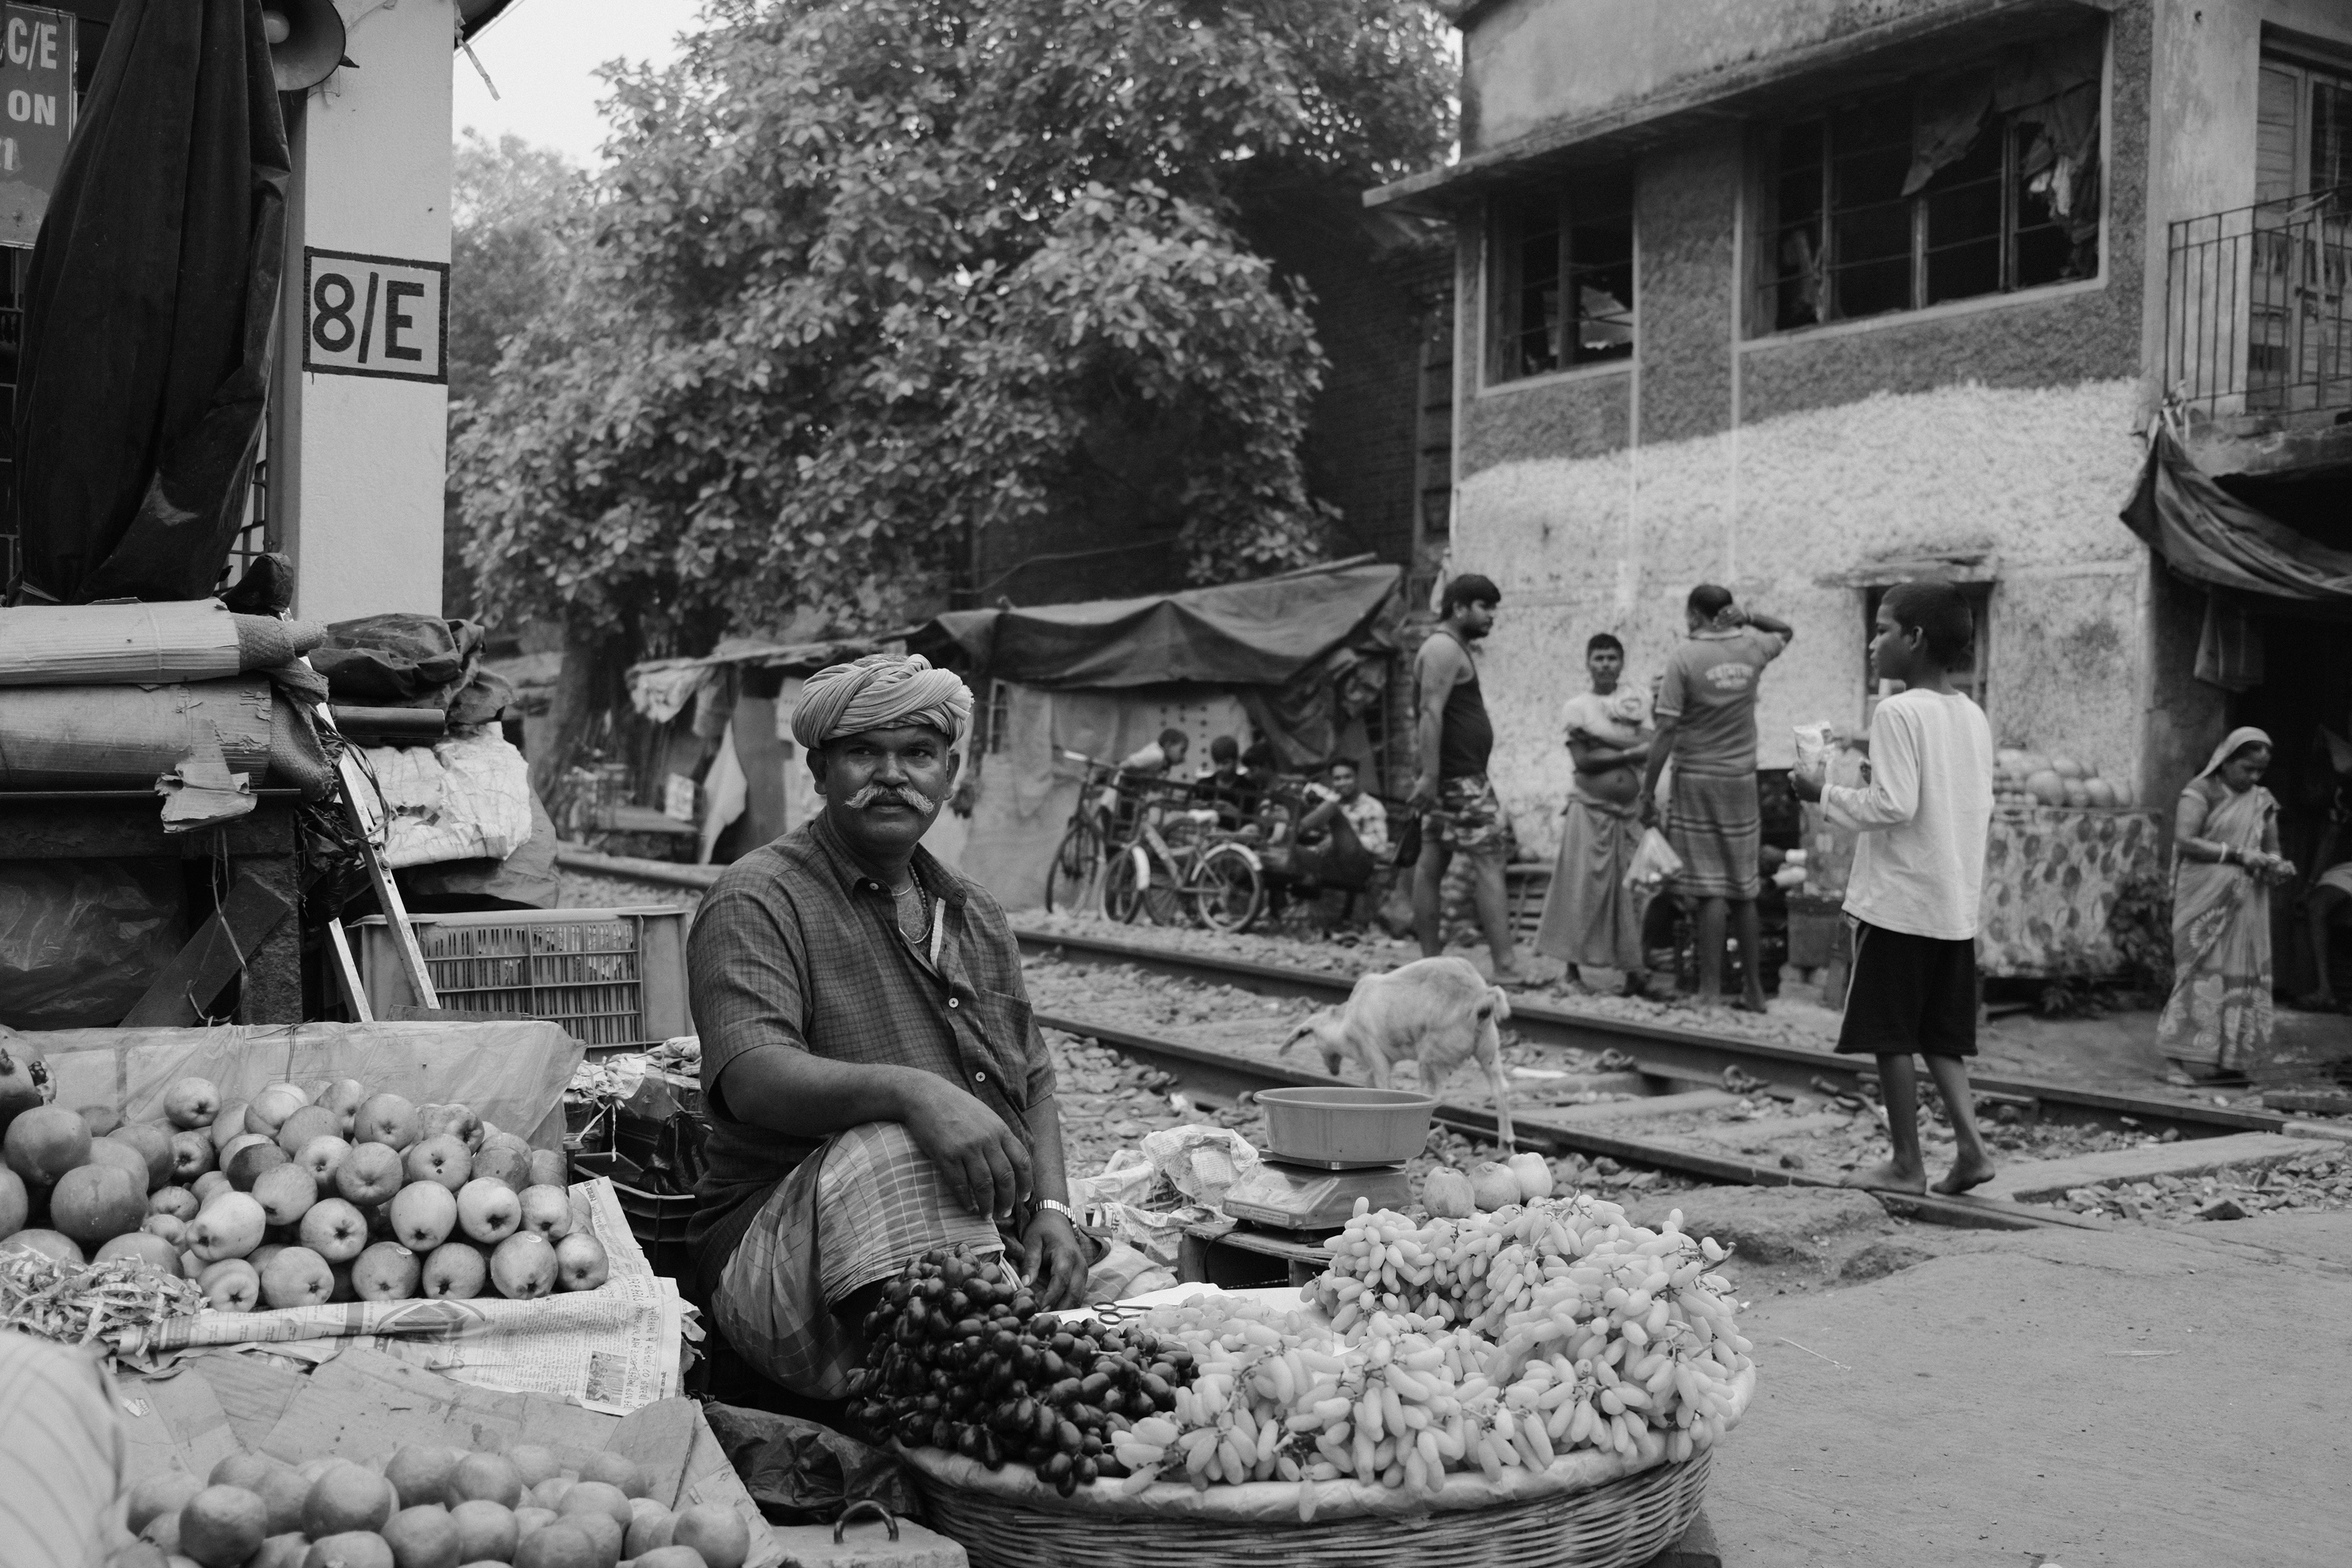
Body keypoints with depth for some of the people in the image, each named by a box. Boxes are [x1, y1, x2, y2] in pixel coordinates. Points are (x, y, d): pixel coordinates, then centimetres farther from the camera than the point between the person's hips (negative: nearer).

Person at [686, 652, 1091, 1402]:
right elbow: (753, 1078, -19)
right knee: (893, 1152, -39)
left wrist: (1052, 1208, 3)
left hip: (987, 1242, 6)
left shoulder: (975, 917, 20)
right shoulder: (757, 902, -3)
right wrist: (909, 1091, -36)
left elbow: (1035, 1084, 22)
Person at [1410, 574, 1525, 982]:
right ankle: (1507, 969, -15)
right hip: (1458, 777, -11)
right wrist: (1429, 775, -27)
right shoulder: (1444, 648, -11)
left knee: (1431, 864, 8)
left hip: (1447, 777, 11)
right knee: (1489, 862, -12)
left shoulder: (1451, 647, 22)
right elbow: (1430, 713, -21)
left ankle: (1430, 962, 11)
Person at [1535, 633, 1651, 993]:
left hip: (1629, 812, 3)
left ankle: (1632, 971, 5)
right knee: (1584, 889, -4)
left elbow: (1650, 751, -3)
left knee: (1630, 892, 1)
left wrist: (1601, 738, -11)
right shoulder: (1576, 707, 2)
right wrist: (1627, 751, -9)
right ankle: (1573, 968, 3)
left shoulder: (1636, 702, 10)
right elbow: (1582, 760, -9)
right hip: (1590, 809, -2)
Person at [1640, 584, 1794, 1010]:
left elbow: (1666, 732, -14)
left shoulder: (1685, 659, -10)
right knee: (1745, 891, 11)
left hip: (1697, 779, -4)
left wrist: (1648, 790, -8)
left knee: (1710, 890, -4)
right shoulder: (1752, 648, 3)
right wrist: (1750, 617, 6)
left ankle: (1711, 990, -4)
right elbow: (1787, 632, 27)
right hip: (1742, 781, 4)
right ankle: (1753, 990, 17)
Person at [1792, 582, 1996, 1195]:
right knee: (1939, 1035, 15)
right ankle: (1970, 1143, 5)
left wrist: (1826, 793, -8)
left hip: (1898, 901, -8)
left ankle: (1907, 1162, 7)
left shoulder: (1898, 713, -14)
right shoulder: (1973, 715, 11)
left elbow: (1894, 804, -20)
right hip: (1957, 904, 8)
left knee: (1891, 1035, 2)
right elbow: (1984, 813, 14)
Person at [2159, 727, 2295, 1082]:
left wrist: (2277, 868, -8)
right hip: (2205, 897, -6)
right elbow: (2184, 841, -16)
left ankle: (2230, 1058, 7)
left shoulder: (2263, 802, 13)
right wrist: (2237, 854, -20)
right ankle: (2198, 1055, -7)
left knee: (2243, 974, 3)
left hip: (2246, 903, 6)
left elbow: (2271, 850, 16)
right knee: (2207, 971, -9)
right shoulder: (2200, 792, -5)